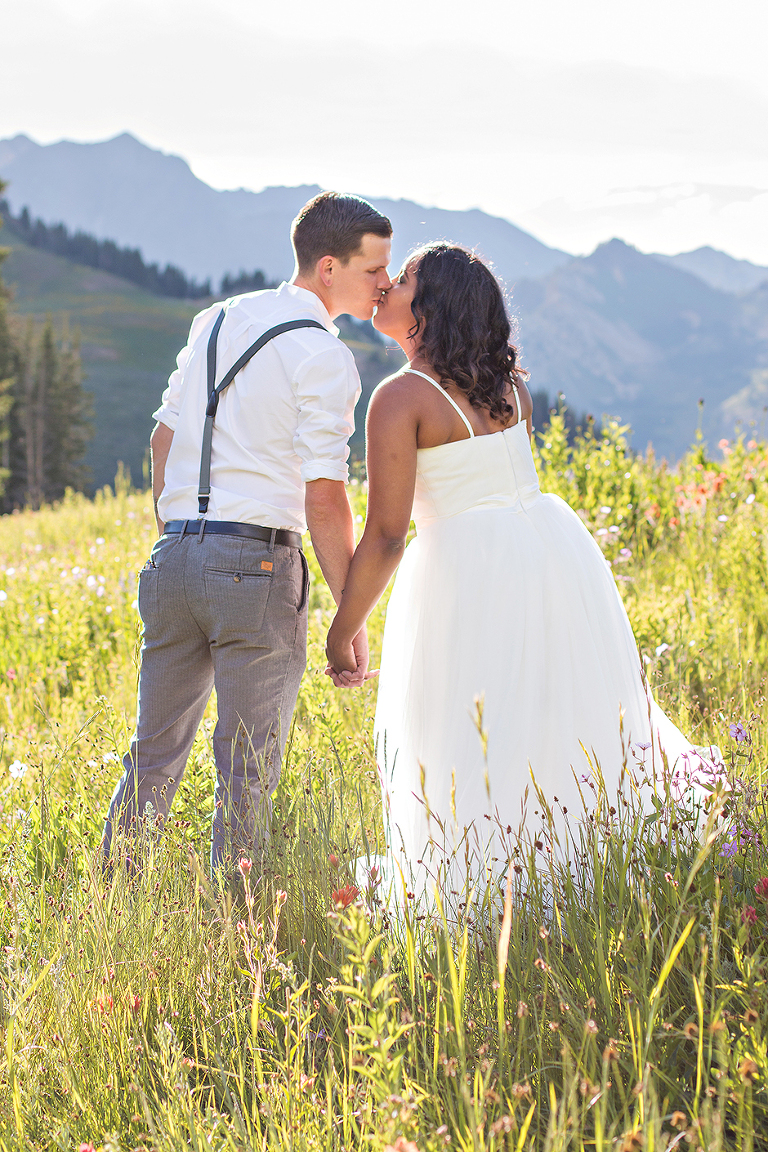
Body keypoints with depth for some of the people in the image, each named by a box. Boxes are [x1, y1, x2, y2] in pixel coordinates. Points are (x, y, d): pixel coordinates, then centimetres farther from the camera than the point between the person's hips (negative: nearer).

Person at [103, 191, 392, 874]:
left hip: (174, 559, 7)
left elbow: (164, 440, 18)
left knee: (153, 757, 16)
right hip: (257, 562, -7)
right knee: (248, 773, 2)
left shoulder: (215, 321, 13)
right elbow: (324, 498, -13)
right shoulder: (322, 356, -8)